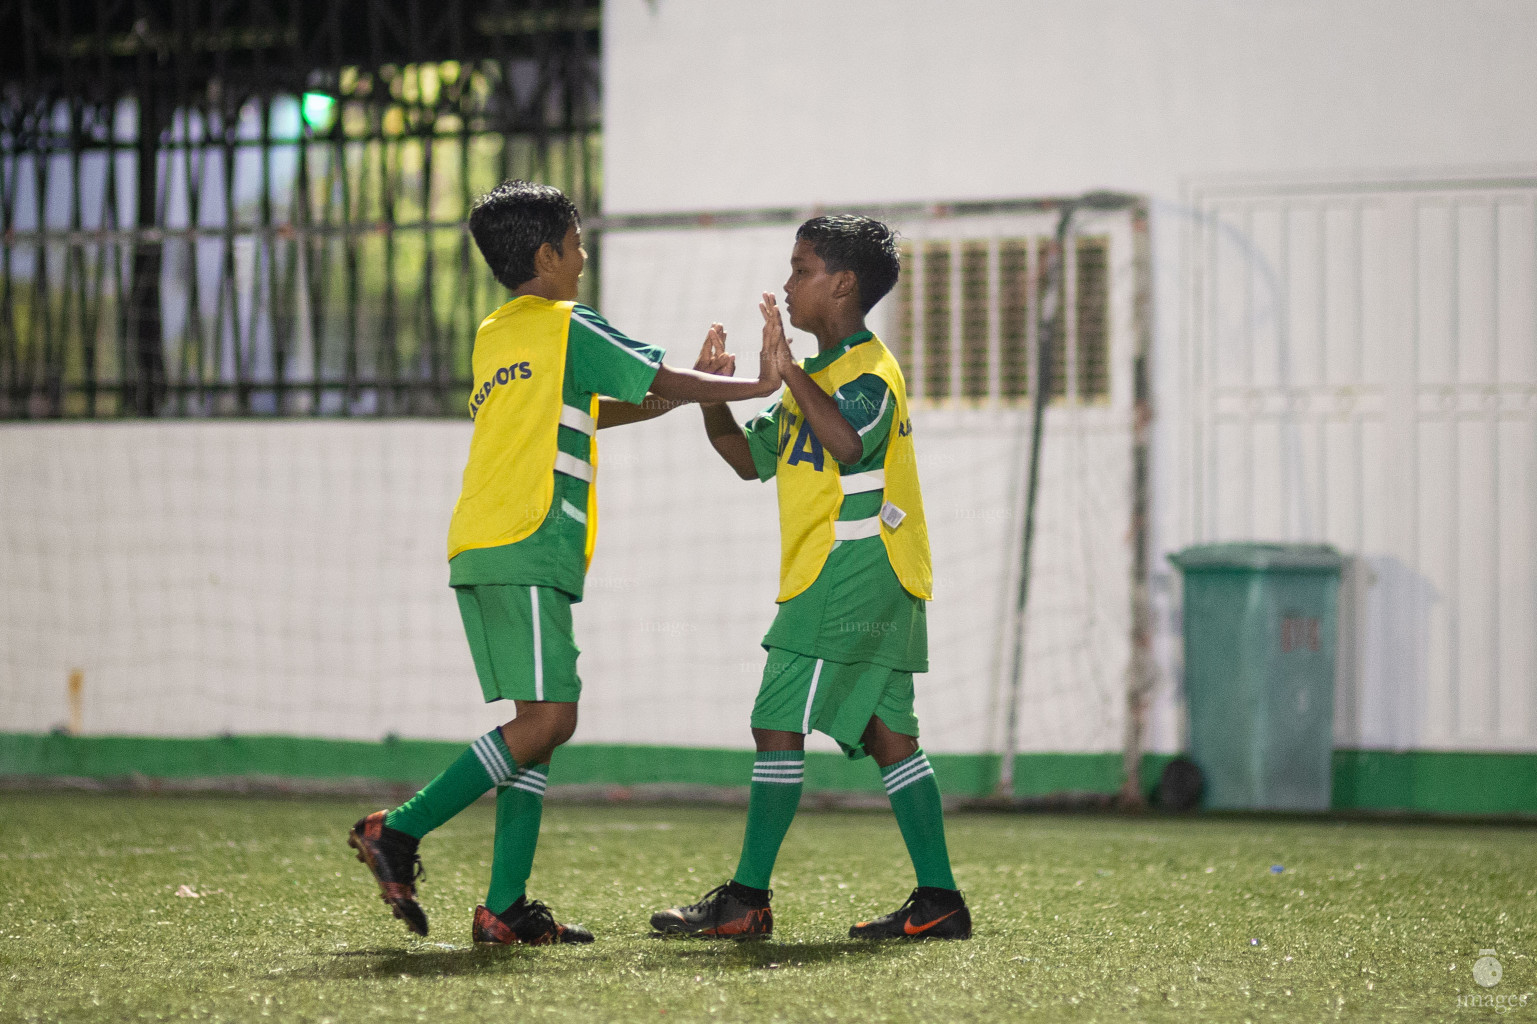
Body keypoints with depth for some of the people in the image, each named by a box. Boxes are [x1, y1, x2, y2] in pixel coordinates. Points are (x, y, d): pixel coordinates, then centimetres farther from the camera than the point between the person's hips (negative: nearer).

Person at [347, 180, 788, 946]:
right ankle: (398, 832, -17)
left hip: (479, 553, 9)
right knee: (547, 719, -12)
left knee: (538, 723, 7)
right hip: (526, 552, -9)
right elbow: (664, 386, 3)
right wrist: (759, 385, 17)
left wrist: (692, 385, 31)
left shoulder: (493, 336, 24)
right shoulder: (565, 329, -1)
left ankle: (505, 907, 1)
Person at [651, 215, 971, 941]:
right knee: (889, 737, 7)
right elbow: (752, 459, 23)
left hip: (850, 575, -10)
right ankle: (939, 902, 6)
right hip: (868, 583, 10)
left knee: (778, 724, -10)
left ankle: (746, 901, -9)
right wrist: (712, 397, 7)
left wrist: (788, 371, -31)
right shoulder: (819, 376, 22)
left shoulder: (869, 371, -10)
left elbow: (848, 443, -30)